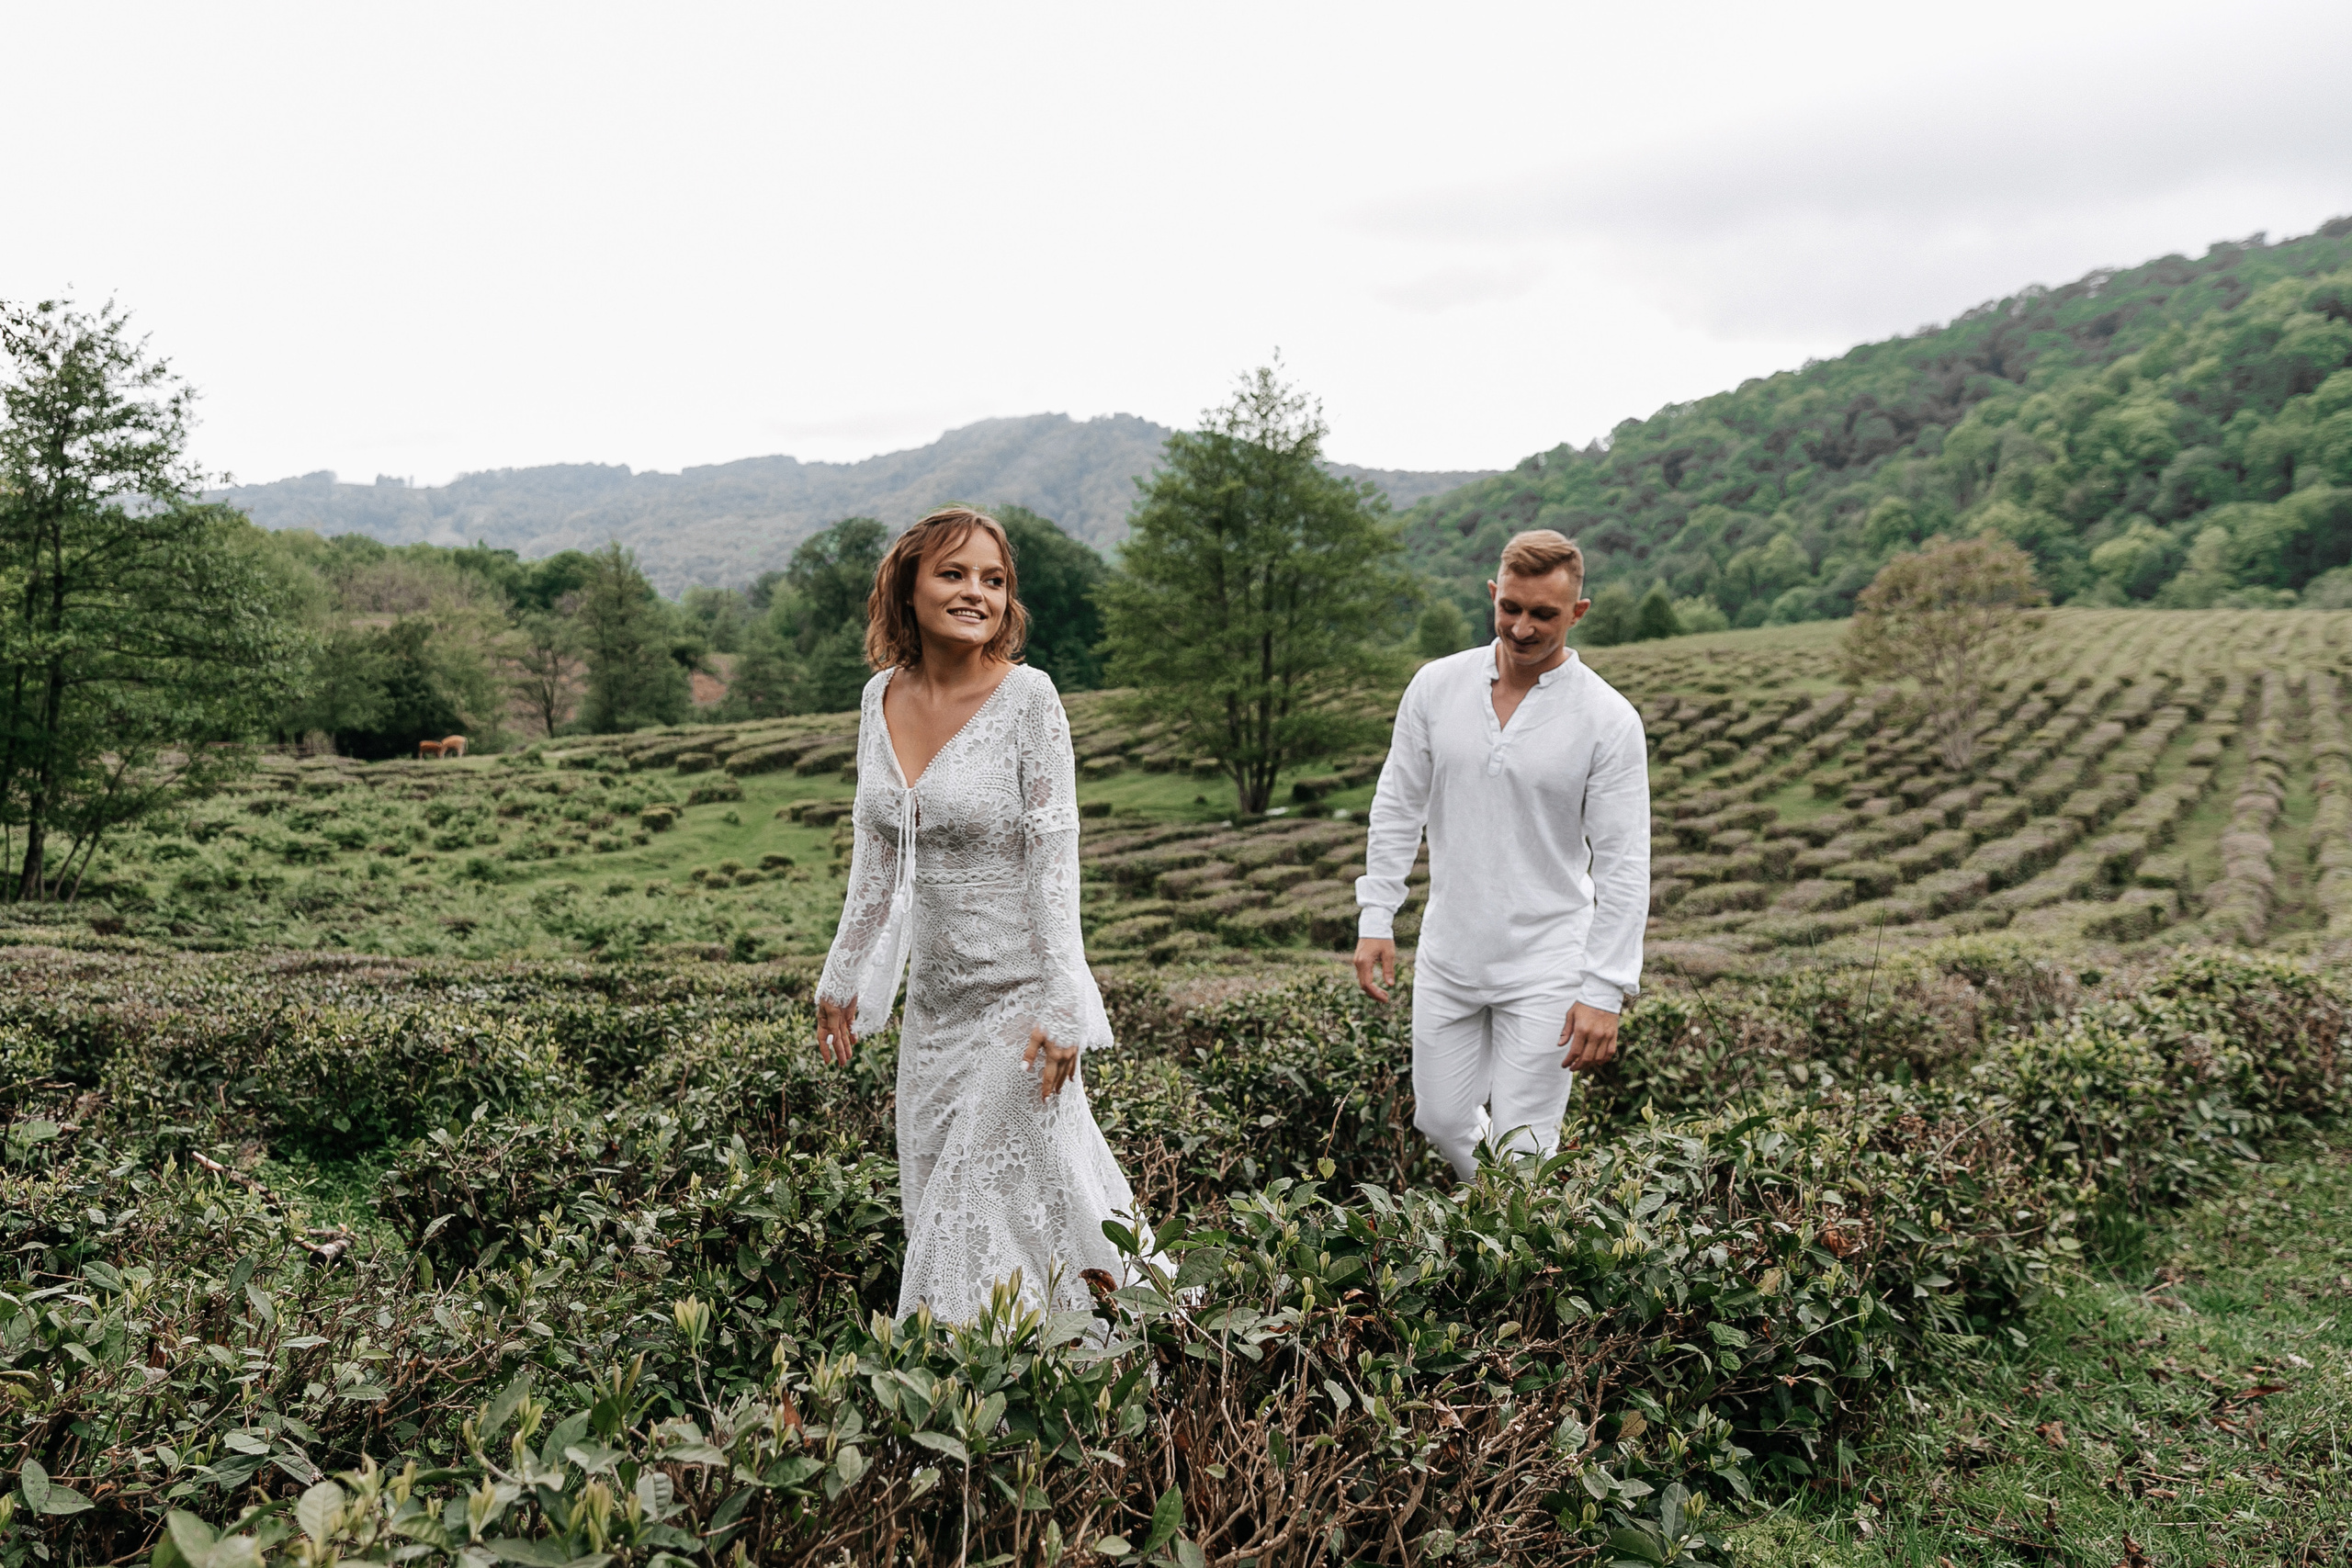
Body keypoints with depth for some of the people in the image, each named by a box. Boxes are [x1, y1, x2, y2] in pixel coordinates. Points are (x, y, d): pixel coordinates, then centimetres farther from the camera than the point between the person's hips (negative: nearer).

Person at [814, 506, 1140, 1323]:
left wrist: (1060, 1009, -17)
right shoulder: (881, 696, 4)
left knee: (1002, 1207, 1)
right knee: (938, 1208, 16)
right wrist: (842, 978, 17)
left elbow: (1053, 858, -13)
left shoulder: (1027, 697, -13)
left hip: (1015, 999, -6)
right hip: (933, 1001, 6)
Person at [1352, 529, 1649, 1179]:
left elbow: (1624, 866, -11)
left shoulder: (1609, 720, -11)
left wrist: (1606, 992, -16)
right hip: (1448, 955, 4)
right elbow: (1398, 808, 6)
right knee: (1442, 1121, 14)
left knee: (1522, 1148, -1)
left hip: (1546, 966, -4)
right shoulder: (1436, 686, -1)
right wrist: (1375, 919, 1)